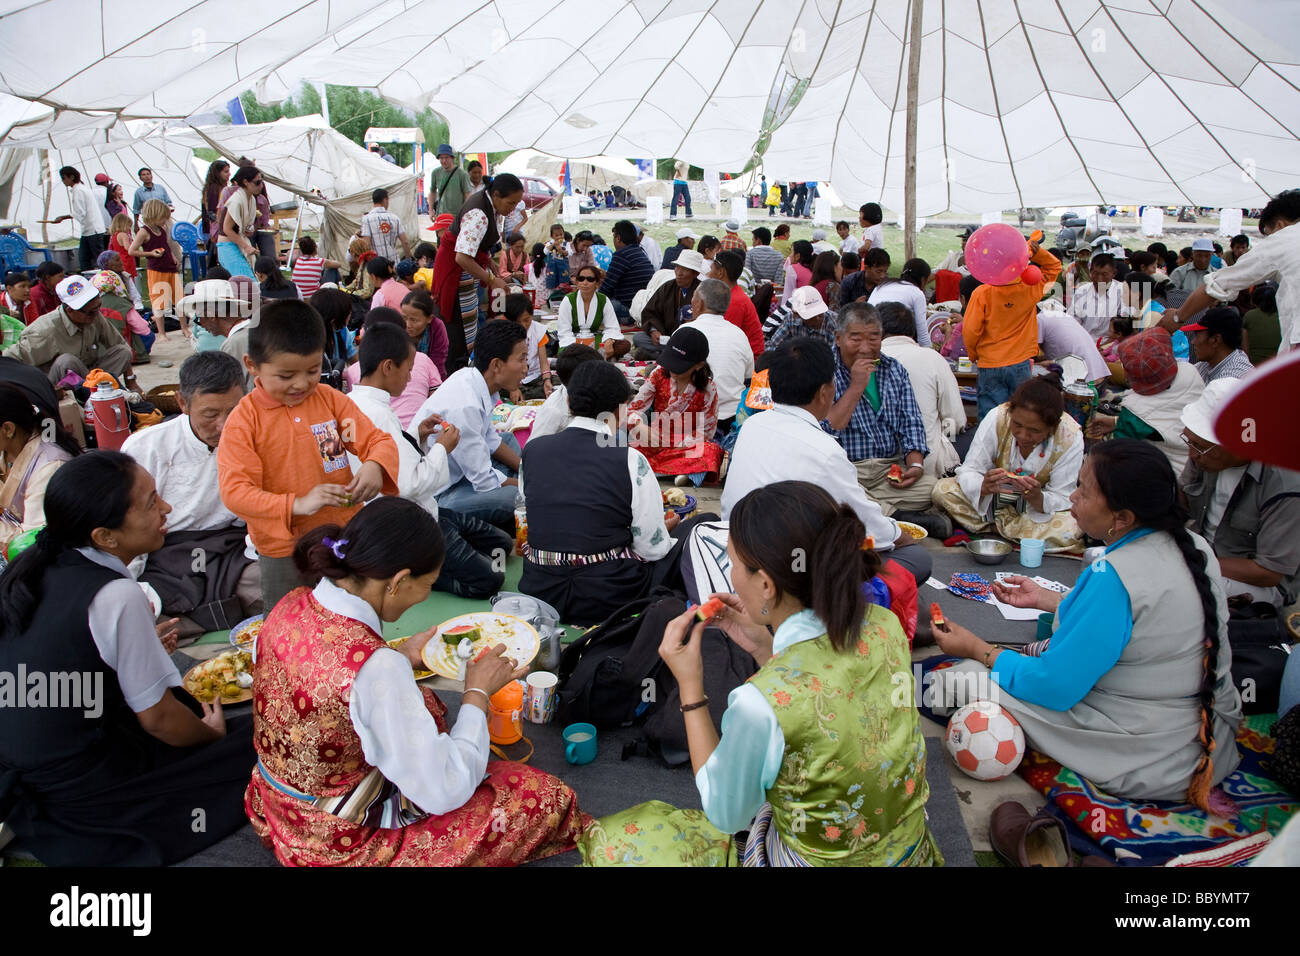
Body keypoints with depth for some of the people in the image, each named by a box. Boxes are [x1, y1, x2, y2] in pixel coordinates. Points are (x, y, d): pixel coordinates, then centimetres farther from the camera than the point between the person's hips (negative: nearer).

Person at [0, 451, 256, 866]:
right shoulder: (117, 597, -28)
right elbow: (158, 719, -18)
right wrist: (211, 734, 1)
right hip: (76, 794, -8)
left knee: (190, 707, 23)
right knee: (258, 735, -4)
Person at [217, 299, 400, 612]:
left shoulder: (331, 400, -1)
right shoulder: (244, 419, -11)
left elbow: (379, 440, 1)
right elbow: (234, 491, -17)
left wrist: (375, 466, -23)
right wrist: (297, 505, -30)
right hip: (283, 551, -3)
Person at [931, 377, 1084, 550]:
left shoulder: (1071, 438, -24)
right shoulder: (997, 418, -25)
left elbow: (1062, 500, -19)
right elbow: (968, 471, -21)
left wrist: (1037, 498, -43)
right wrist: (984, 487, -45)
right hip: (994, 496, 0)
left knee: (1070, 531, -32)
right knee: (942, 490, -23)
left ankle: (991, 527, -14)